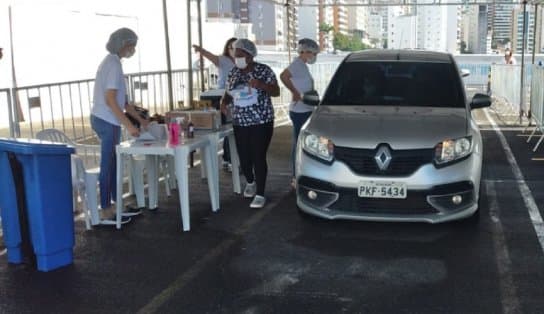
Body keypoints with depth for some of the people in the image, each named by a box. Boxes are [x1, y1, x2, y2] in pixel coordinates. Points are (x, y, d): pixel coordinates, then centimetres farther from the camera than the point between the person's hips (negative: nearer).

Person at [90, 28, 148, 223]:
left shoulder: (111, 62, 15)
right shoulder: (113, 64, -15)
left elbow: (122, 99, 19)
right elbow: (110, 100, -22)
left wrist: (140, 119, 19)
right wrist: (128, 125, -22)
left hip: (103, 120, 10)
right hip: (107, 122, -10)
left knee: (113, 163, 15)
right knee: (108, 165, -1)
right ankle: (106, 210, 8)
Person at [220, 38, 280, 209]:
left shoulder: (264, 70, -5)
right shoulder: (233, 73, 7)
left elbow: (276, 92, -6)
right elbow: (228, 94, 14)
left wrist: (261, 85, -24)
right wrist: (224, 102, -9)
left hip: (261, 122, -4)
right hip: (240, 123, 4)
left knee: (259, 158, -7)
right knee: (244, 158, 8)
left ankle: (260, 194, 1)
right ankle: (250, 182, 37)